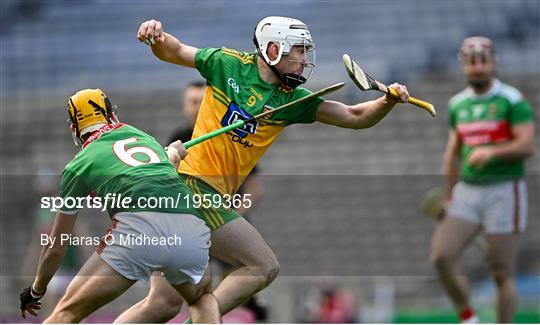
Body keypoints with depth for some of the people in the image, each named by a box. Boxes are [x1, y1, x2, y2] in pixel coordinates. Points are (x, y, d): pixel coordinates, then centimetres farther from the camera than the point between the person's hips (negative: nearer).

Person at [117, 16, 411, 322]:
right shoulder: (228, 64, -1)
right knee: (264, 265, -10)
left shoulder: (292, 99, 11)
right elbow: (173, 51, 12)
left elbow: (356, 117, 9)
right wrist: (157, 35, -9)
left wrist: (388, 101, -8)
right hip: (194, 184, -6)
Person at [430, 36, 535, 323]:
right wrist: (449, 195, 22)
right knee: (441, 258, -9)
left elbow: (527, 145, -15)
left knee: (502, 273, -3)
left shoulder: (511, 101, -5)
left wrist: (492, 152, -30)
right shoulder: (458, 104, 13)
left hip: (503, 192, -5)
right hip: (466, 192, 5)